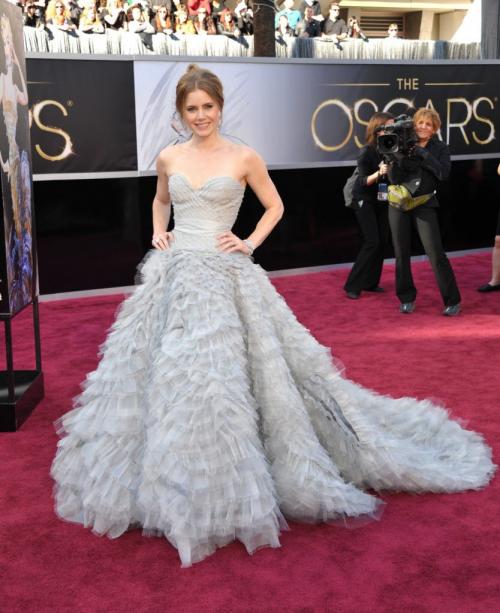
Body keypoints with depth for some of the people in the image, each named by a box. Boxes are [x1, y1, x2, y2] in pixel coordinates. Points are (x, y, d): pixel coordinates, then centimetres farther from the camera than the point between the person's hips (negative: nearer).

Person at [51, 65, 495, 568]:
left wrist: (250, 243, -2)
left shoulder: (243, 157, -1)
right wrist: (157, 233, 10)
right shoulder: (168, 158, 8)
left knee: (221, 372, -6)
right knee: (168, 373, 4)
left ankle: (229, 483, 12)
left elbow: (275, 207, 10)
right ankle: (173, 482, 22)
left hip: (224, 275, -3)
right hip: (174, 272, 4)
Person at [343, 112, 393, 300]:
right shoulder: (367, 152, -19)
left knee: (382, 241, 4)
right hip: (365, 201, -6)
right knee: (372, 242, -12)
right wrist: (379, 173, -40)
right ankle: (353, 286, -5)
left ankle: (371, 283, 14)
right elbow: (363, 181, -23)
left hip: (382, 200, 6)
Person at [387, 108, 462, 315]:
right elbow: (395, 178, -5)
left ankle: (452, 301, 2)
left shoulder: (440, 148, 1)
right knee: (401, 253, 6)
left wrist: (422, 152, -17)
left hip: (424, 206, -2)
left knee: (436, 254, -7)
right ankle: (406, 298, 22)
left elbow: (443, 173, -17)